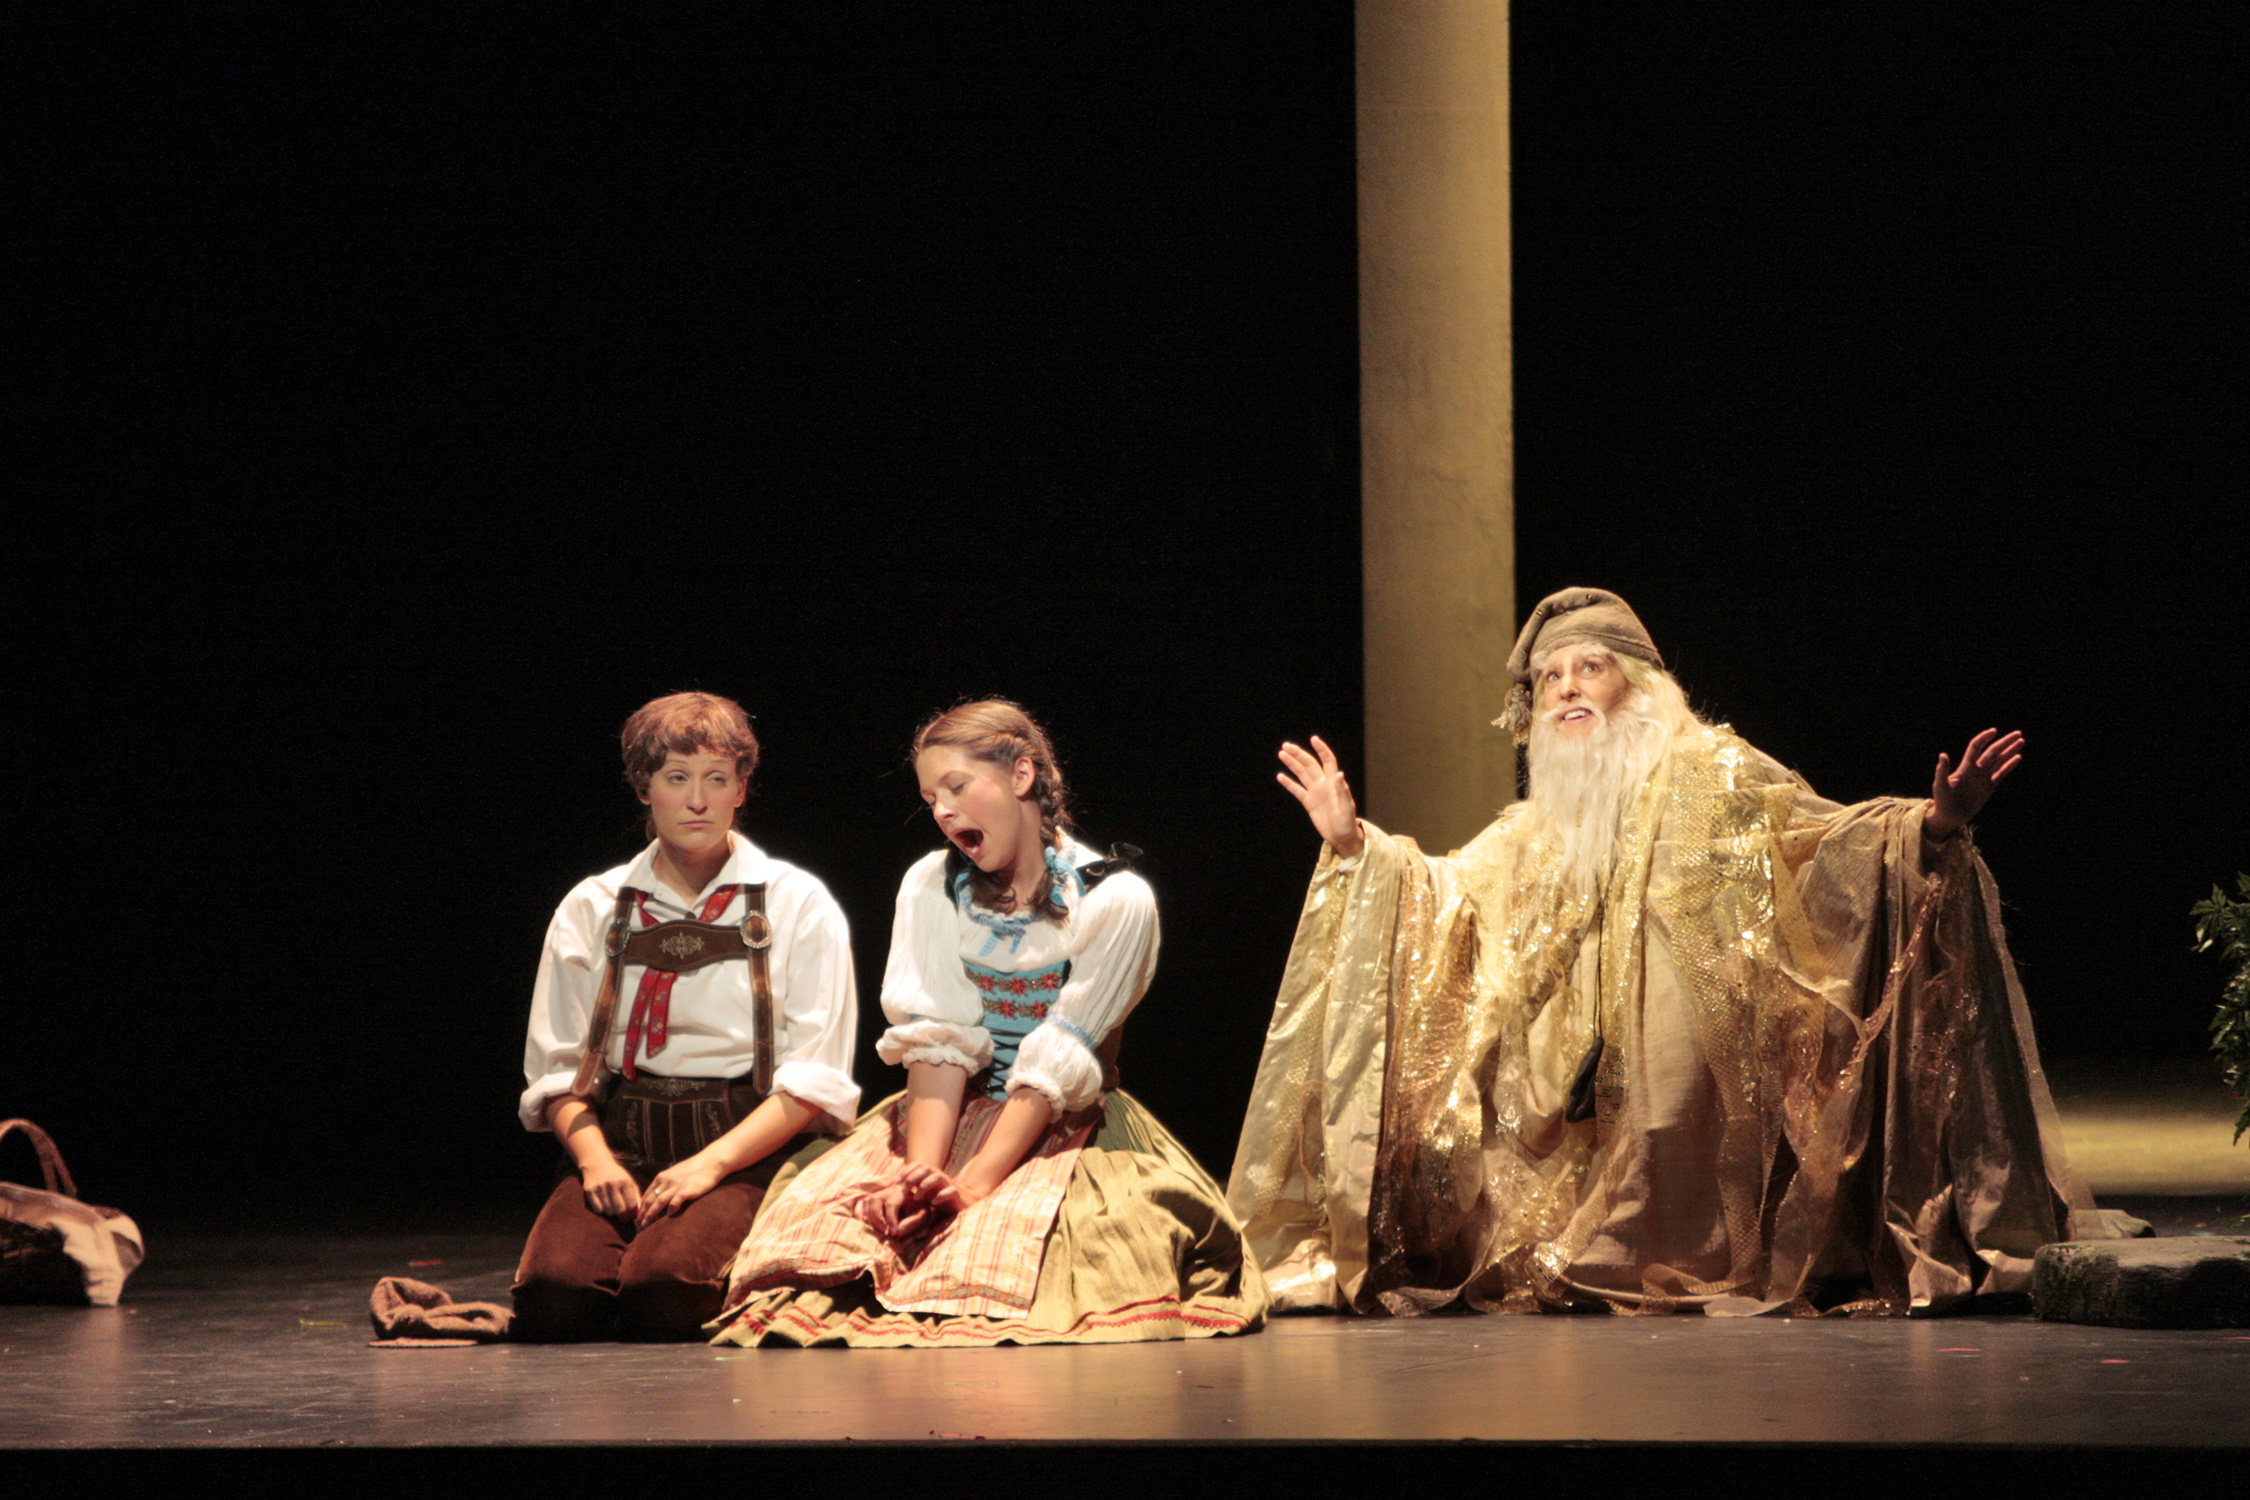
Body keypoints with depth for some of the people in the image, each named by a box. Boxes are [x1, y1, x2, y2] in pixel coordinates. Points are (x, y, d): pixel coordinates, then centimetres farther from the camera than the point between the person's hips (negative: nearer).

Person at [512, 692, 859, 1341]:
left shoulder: (798, 905, 7)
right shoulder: (592, 909, 14)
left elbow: (816, 1077, -1)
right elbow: (556, 1066, 11)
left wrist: (713, 1162, -15)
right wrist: (594, 1156, -10)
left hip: (750, 1147, -2)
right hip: (621, 1140, 2)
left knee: (664, 1291, -32)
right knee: (556, 1293, -29)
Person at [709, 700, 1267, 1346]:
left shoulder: (1115, 901, -7)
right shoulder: (931, 885, 6)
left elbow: (1055, 1065, -13)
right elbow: (937, 1042, -6)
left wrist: (972, 1184, -24)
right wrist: (923, 1172, -22)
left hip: (1061, 1127, -3)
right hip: (951, 1116, 3)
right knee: (812, 1217, -24)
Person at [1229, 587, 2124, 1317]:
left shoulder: (1712, 781, 0)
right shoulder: (1539, 831, 19)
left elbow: (1827, 847, -8)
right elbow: (1439, 899, 28)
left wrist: (1931, 828, -24)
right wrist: (1354, 844, 19)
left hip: (1699, 1102, -6)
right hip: (1587, 1116, 6)